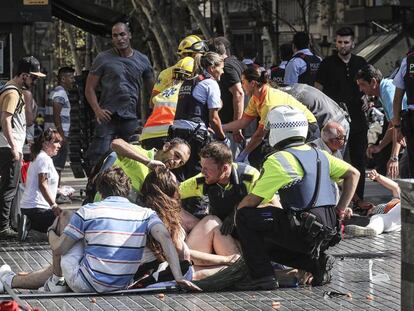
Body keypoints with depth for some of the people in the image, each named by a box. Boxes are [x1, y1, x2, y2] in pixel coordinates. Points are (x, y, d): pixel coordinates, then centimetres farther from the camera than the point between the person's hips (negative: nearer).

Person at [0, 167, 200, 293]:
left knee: (64, 218, 16)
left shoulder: (87, 212, -6)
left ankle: (57, 281, 26)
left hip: (85, 284, -4)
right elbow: (165, 237, -19)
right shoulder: (146, 214, 0)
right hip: (121, 286, 4)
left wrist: (51, 232, 21)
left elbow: (58, 249, -3)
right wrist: (178, 277, -23)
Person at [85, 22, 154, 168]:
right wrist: (97, 110, -12)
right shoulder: (103, 59, 3)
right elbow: (89, 88, 4)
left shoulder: (142, 60, 11)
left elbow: (153, 89, 18)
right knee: (99, 160, -11)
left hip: (131, 119, 3)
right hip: (108, 117, -3)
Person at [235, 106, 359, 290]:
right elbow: (353, 174, 20)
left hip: (303, 231, -8)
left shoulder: (277, 160, -9)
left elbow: (252, 201, -7)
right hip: (328, 232, 8)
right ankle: (315, 261, 9)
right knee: (269, 245, 28)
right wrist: (340, 209, 18)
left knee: (245, 216, -1)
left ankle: (261, 276, -5)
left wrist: (237, 211, 15)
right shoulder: (319, 155, 14)